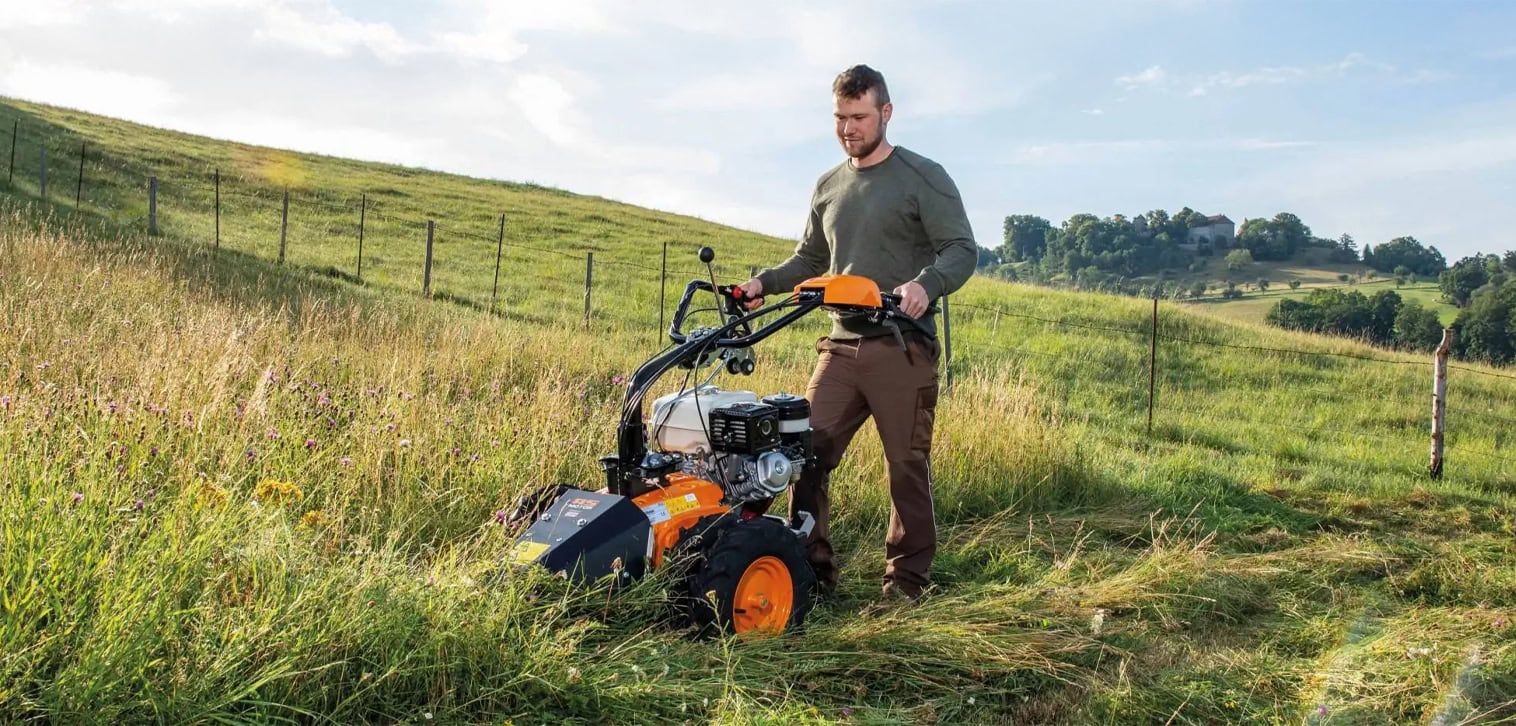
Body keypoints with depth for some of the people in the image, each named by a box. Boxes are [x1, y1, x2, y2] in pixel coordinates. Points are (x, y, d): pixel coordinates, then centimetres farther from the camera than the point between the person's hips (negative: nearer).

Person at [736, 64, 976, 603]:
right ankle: (812, 567, 8)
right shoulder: (829, 186, 18)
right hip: (841, 346, 5)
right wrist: (765, 282, 7)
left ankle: (908, 575, 15)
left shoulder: (924, 178, 0)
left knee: (908, 465, 2)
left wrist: (926, 285, -27)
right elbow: (810, 260, 26)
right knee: (809, 451, -2)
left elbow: (962, 250, -6)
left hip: (902, 349, -5)